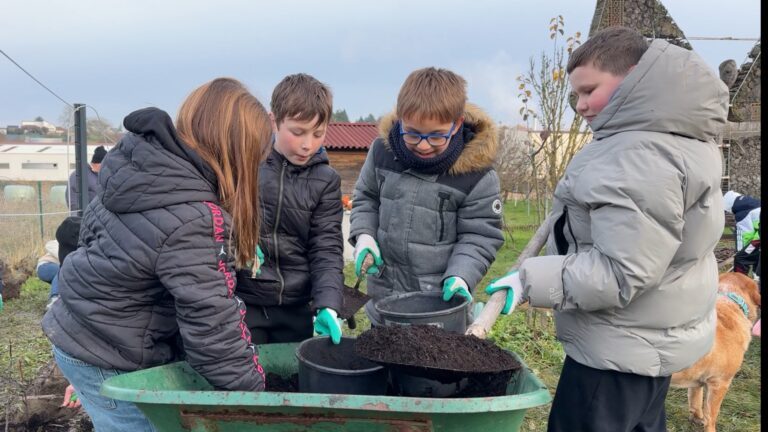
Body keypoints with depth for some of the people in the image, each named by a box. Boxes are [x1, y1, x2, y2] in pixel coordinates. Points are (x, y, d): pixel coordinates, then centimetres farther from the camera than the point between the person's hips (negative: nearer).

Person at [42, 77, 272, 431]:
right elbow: (211, 324, -27)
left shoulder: (141, 161, -4)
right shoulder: (191, 220, -31)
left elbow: (91, 227, 11)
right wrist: (252, 391, -15)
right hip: (106, 361, -9)